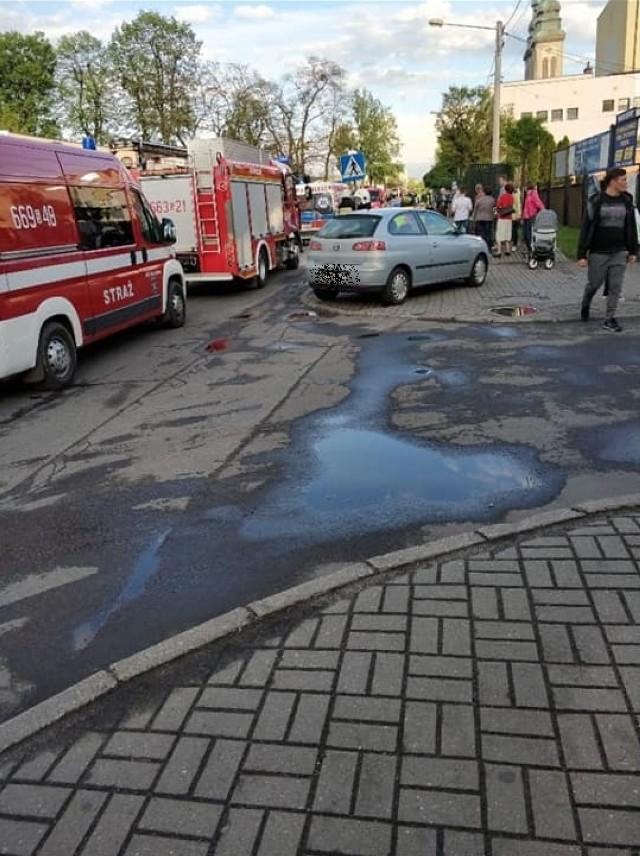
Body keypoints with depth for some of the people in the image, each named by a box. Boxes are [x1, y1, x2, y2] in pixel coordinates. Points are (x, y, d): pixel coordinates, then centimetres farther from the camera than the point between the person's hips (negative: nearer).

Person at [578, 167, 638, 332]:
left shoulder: (626, 201, 4)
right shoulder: (596, 201, -8)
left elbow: (631, 227, 9)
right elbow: (586, 228, -8)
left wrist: (633, 250, 7)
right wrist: (582, 254, -12)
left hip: (619, 252, 3)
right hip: (598, 253, -3)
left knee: (615, 287, 1)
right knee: (594, 284, 9)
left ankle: (609, 320, 9)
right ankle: (585, 306, 37)